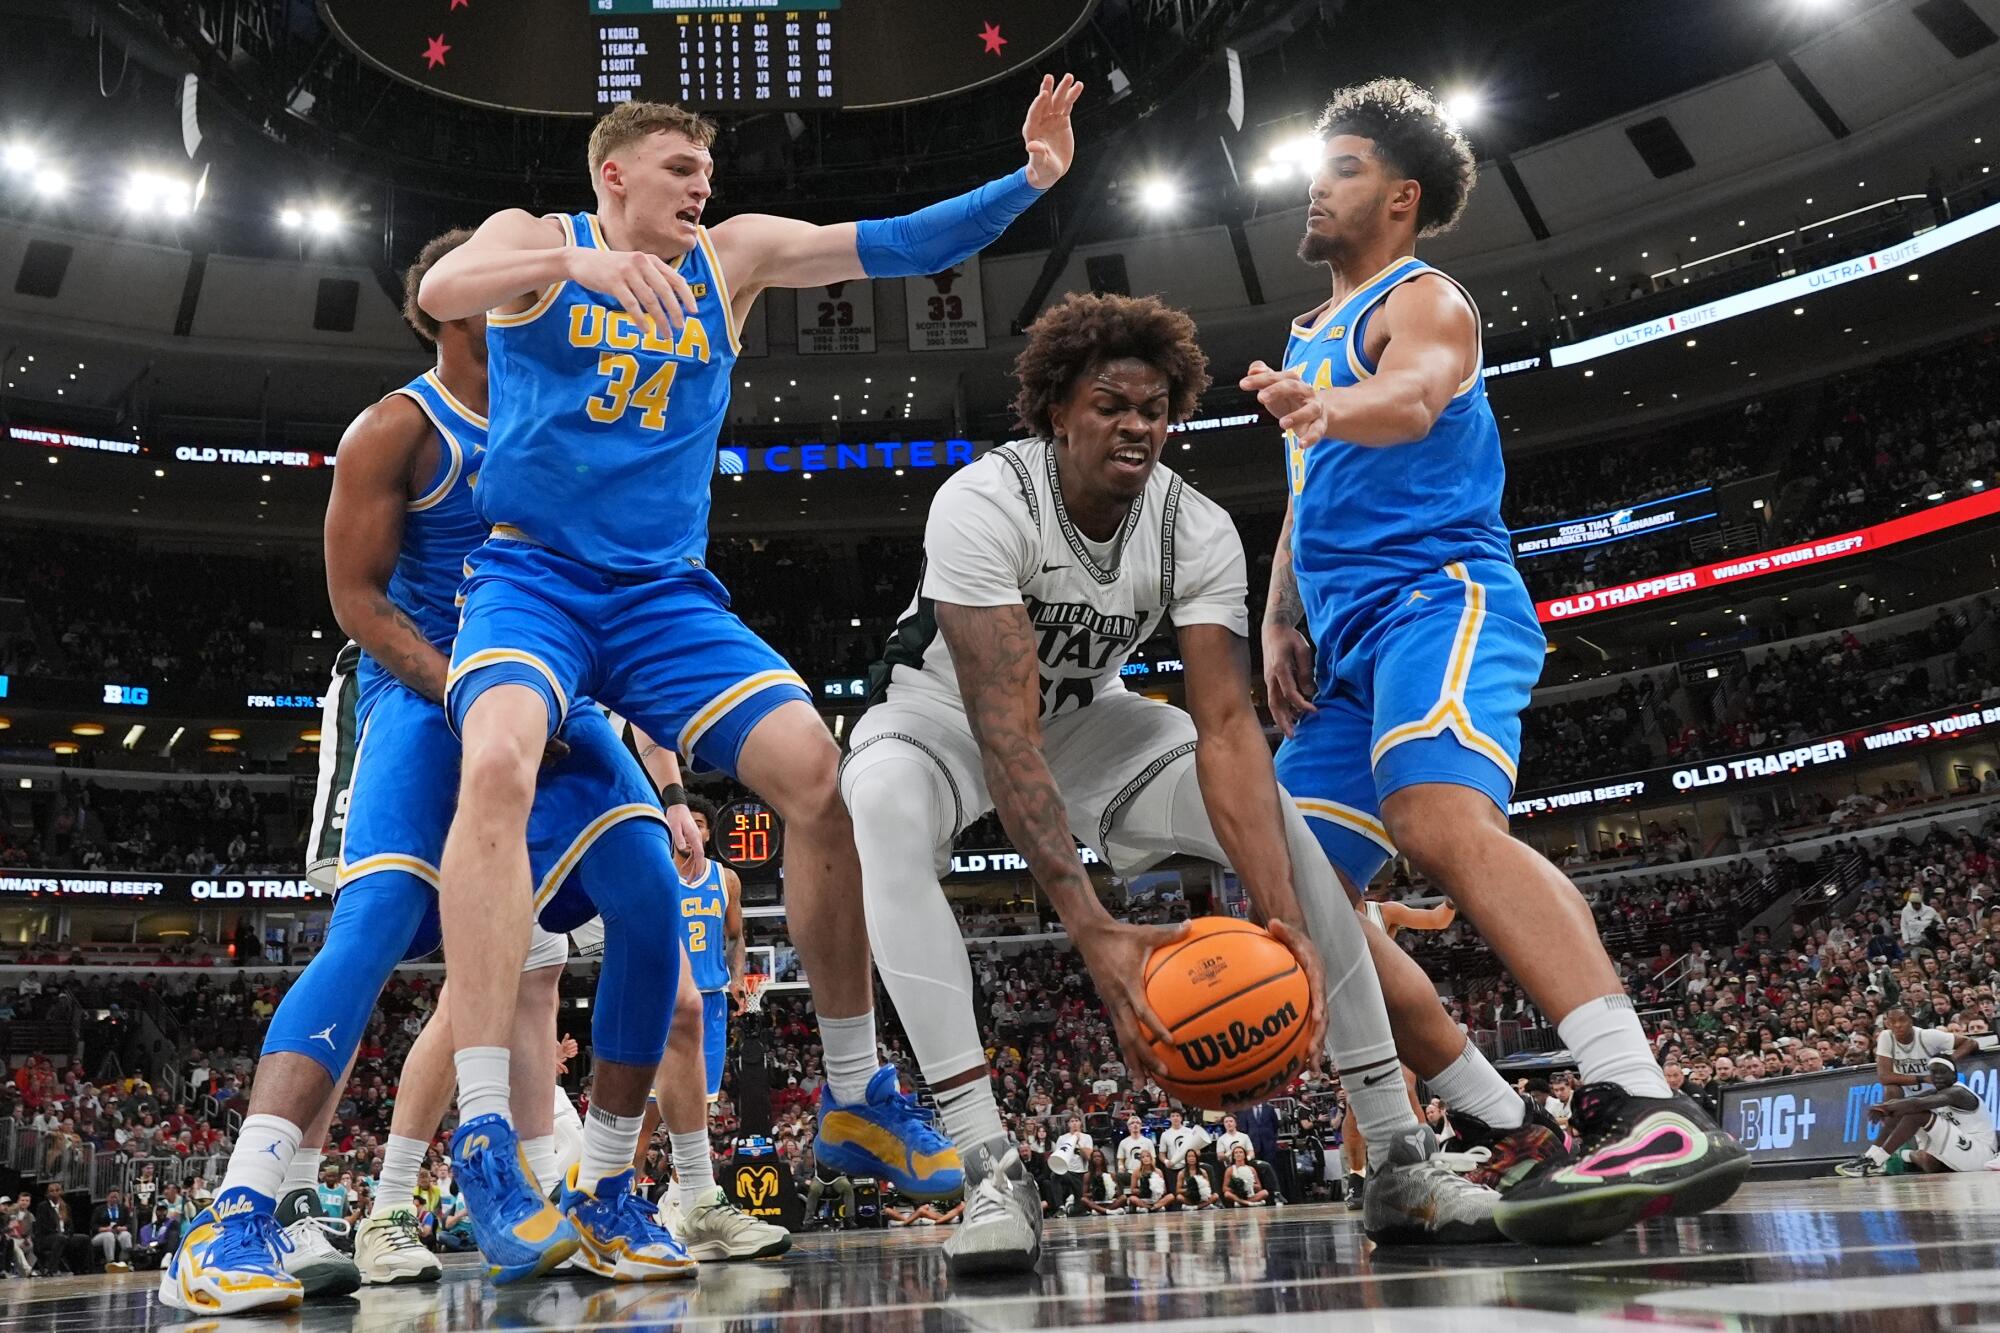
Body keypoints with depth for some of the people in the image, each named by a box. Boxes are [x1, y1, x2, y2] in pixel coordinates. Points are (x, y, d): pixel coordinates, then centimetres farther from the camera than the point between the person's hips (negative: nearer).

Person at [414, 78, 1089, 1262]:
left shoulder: (735, 256, 12)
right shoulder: (538, 239, 4)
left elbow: (897, 247, 5)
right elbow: (437, 290, -17)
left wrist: (1028, 180, -7)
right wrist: (571, 262, -34)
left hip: (666, 591, 3)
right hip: (532, 574, -3)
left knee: (817, 770, -14)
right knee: (499, 761, -33)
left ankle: (856, 1096, 1)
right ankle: (487, 1132, -30)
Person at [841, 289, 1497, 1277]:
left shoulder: (1199, 533, -20)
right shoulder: (981, 502, -33)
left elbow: (1226, 728, -29)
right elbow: (1004, 728, -41)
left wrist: (1287, 923, -43)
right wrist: (1091, 931, -51)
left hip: (1085, 714, 4)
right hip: (943, 709, -3)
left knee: (1284, 823, -16)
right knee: (884, 808, -39)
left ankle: (1406, 1165, -9)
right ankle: (990, 1169, -36)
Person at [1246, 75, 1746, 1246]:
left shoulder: (1423, 299, 1)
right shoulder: (1314, 336, 27)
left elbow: (1414, 401, -24)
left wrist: (1325, 405, -46)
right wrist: (1281, 626, 14)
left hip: (1437, 592, -9)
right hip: (1351, 644, 9)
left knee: (1444, 821, -36)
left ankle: (1651, 1116, -43)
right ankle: (1507, 1135, 8)